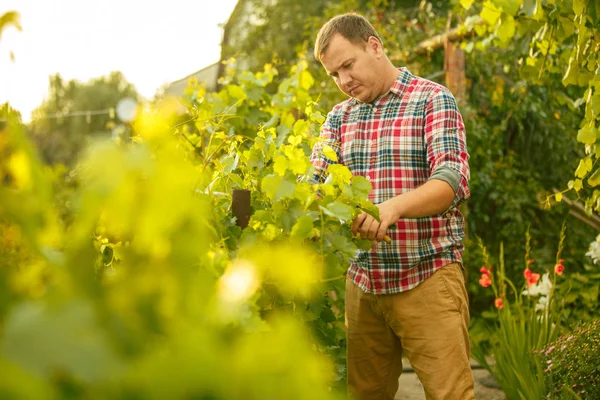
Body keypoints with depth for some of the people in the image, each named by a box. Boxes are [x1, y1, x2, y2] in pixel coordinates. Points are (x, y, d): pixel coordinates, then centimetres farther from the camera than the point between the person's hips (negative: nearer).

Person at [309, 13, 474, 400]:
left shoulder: (433, 100, -3)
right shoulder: (340, 116, 13)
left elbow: (453, 180, -16)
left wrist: (393, 206, -34)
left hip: (427, 278, -5)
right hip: (363, 279, 5)